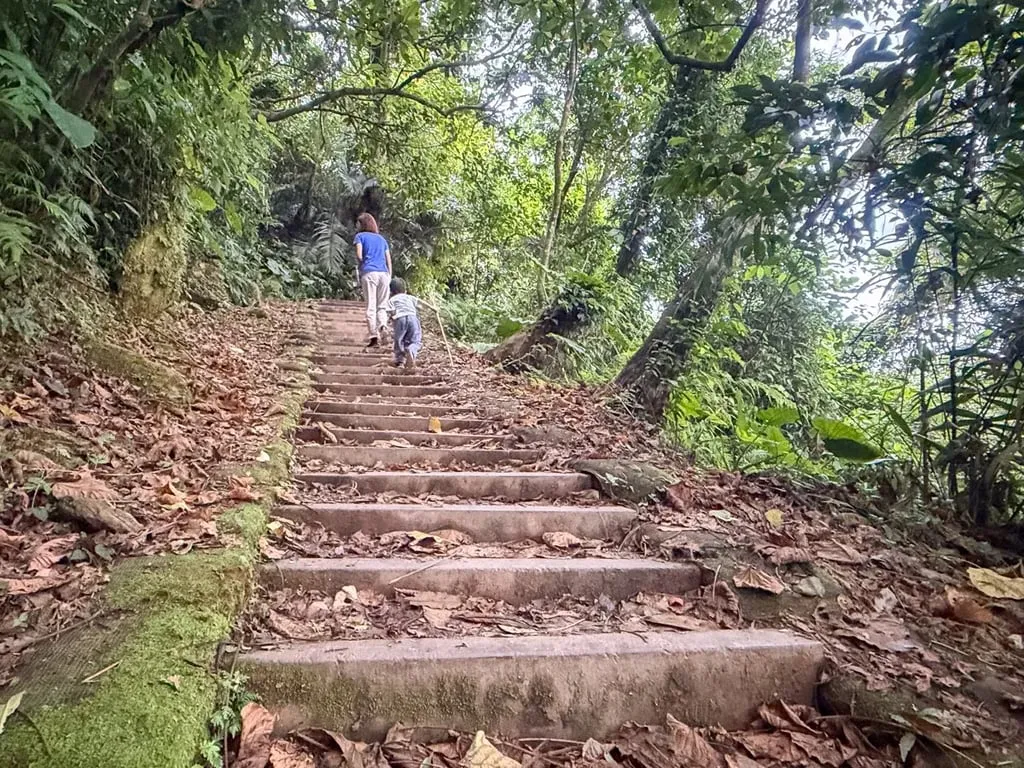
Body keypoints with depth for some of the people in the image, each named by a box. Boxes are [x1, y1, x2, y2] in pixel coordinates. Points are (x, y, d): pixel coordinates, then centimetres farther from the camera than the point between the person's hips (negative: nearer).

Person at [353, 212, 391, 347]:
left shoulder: (360, 236, 11)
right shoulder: (381, 238, 24)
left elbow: (359, 256, -2)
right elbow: (389, 261, 16)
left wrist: (360, 267, 16)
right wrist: (389, 277, 16)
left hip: (369, 273, -3)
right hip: (384, 273, 3)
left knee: (370, 306, -2)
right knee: (382, 305, 8)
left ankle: (374, 336, -9)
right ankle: (382, 324, -20)